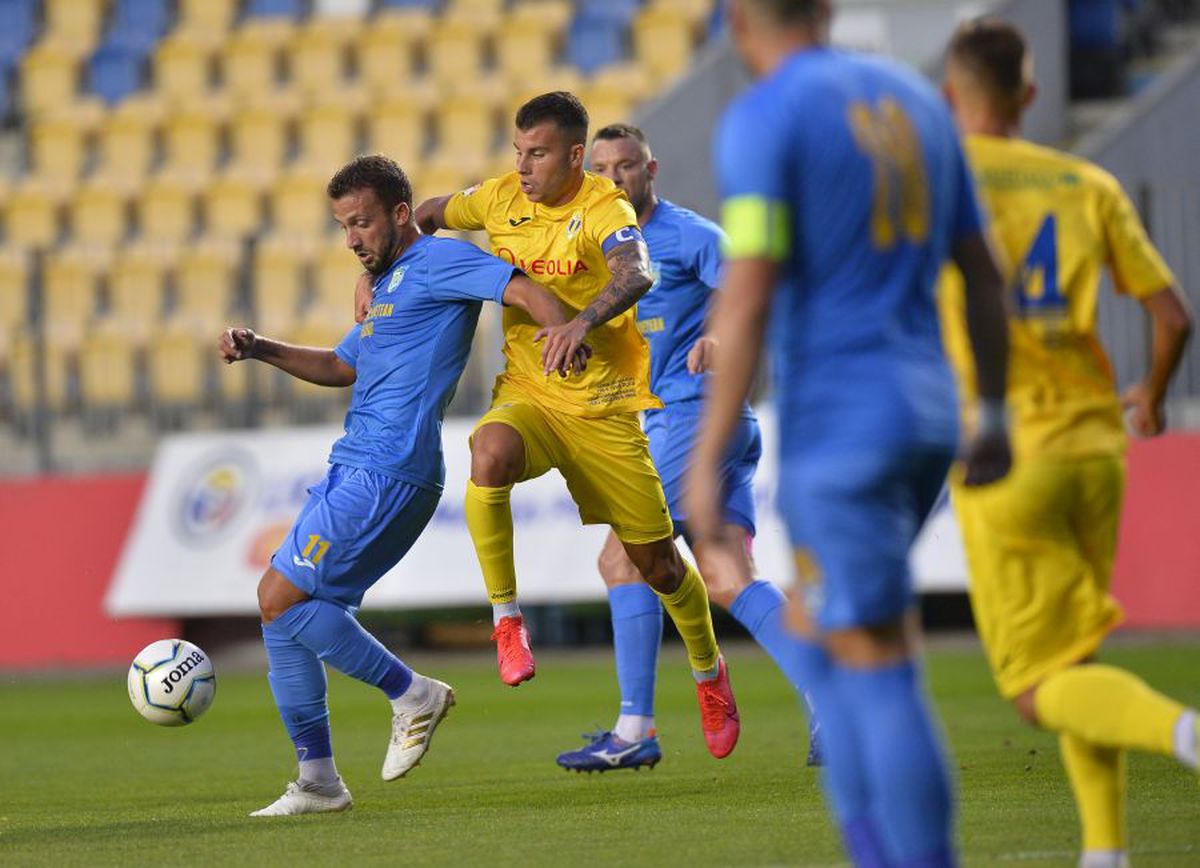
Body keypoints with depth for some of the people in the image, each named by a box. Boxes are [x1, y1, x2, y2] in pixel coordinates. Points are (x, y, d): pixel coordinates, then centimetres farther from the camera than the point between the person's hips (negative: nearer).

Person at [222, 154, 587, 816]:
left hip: (387, 475, -10)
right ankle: (317, 780, 9)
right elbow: (342, 367, 36)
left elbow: (524, 290, -16)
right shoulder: (389, 284, 25)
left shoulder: (437, 261, -5)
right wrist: (258, 349, 25)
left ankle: (412, 694, -3)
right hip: (353, 471, 10)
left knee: (282, 600, -14)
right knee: (280, 605, 6)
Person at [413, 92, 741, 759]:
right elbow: (426, 216, 20)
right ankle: (507, 617, -20)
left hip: (604, 408, -3)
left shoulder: (604, 209, -16)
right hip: (526, 395, 3)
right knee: (490, 456, -34)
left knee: (656, 560, 4)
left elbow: (636, 276, -36)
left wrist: (583, 319, -55)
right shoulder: (501, 199, 1)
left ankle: (709, 670, 33)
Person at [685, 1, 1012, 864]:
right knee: (817, 637, 21)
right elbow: (984, 274, 16)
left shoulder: (760, 121, -10)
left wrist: (707, 462, -14)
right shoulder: (915, 99, 13)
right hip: (927, 414, 7)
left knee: (878, 672, -4)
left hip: (836, 428, -7)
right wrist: (994, 419, 24)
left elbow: (747, 301, -17)